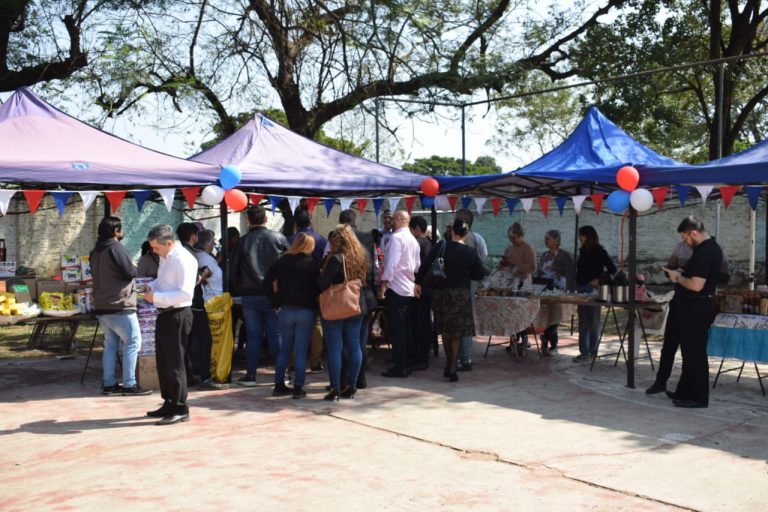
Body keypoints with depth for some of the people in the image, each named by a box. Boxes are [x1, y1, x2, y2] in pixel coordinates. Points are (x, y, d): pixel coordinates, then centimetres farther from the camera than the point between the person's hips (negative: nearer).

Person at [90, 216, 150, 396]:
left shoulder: (96, 251, 15)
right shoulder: (116, 248, -14)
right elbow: (129, 272, -18)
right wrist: (136, 268, 5)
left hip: (101, 306, 9)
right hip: (119, 306, -9)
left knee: (110, 344, 12)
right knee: (133, 342, -5)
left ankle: (109, 383, 12)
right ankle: (129, 385, -7)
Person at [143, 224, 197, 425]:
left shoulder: (184, 260, -18)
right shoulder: (164, 258, 12)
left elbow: (185, 293, -26)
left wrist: (156, 297, -23)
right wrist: (152, 286, 6)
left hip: (177, 316, -10)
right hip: (164, 315, 10)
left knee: (174, 364, -3)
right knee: (162, 362, 17)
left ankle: (180, 409, 8)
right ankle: (169, 404, 31)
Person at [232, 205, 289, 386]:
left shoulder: (242, 242, 1)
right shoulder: (279, 238, -2)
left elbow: (234, 271, 4)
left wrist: (239, 290, 14)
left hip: (250, 296, 1)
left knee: (253, 336, 7)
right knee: (276, 334, 5)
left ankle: (250, 375, 9)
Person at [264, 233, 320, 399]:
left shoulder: (282, 261, 3)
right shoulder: (312, 263, -4)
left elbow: (267, 282, -1)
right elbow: (317, 287, -8)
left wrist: (276, 302, 4)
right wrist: (314, 304, 5)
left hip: (286, 310, 3)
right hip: (306, 311, -3)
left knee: (285, 348, 14)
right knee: (301, 351, 2)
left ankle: (279, 385, 16)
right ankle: (298, 388, 1)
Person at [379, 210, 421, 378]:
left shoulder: (397, 237, -12)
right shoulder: (413, 240, 14)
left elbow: (392, 263, -18)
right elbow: (417, 265, 16)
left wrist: (383, 284, -15)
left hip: (396, 288, -8)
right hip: (409, 289, 8)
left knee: (396, 329, -5)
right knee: (405, 328, 12)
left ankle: (400, 367, -4)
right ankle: (406, 364, 17)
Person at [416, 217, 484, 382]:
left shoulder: (441, 247, -5)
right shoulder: (471, 252, -4)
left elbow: (426, 265, -6)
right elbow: (479, 275, 1)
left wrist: (418, 282, 4)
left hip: (441, 292, 1)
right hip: (461, 294, -1)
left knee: (445, 330, 17)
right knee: (457, 332, 6)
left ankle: (449, 364, 23)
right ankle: (452, 368, 1)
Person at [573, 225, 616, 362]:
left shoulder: (599, 251, -7)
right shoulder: (583, 251, 13)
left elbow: (612, 269, -11)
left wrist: (599, 280, -13)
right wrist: (577, 284, 10)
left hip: (593, 290, -7)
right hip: (582, 289, 7)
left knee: (593, 321, 0)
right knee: (583, 322, 7)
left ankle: (593, 352, 6)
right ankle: (584, 351, 10)